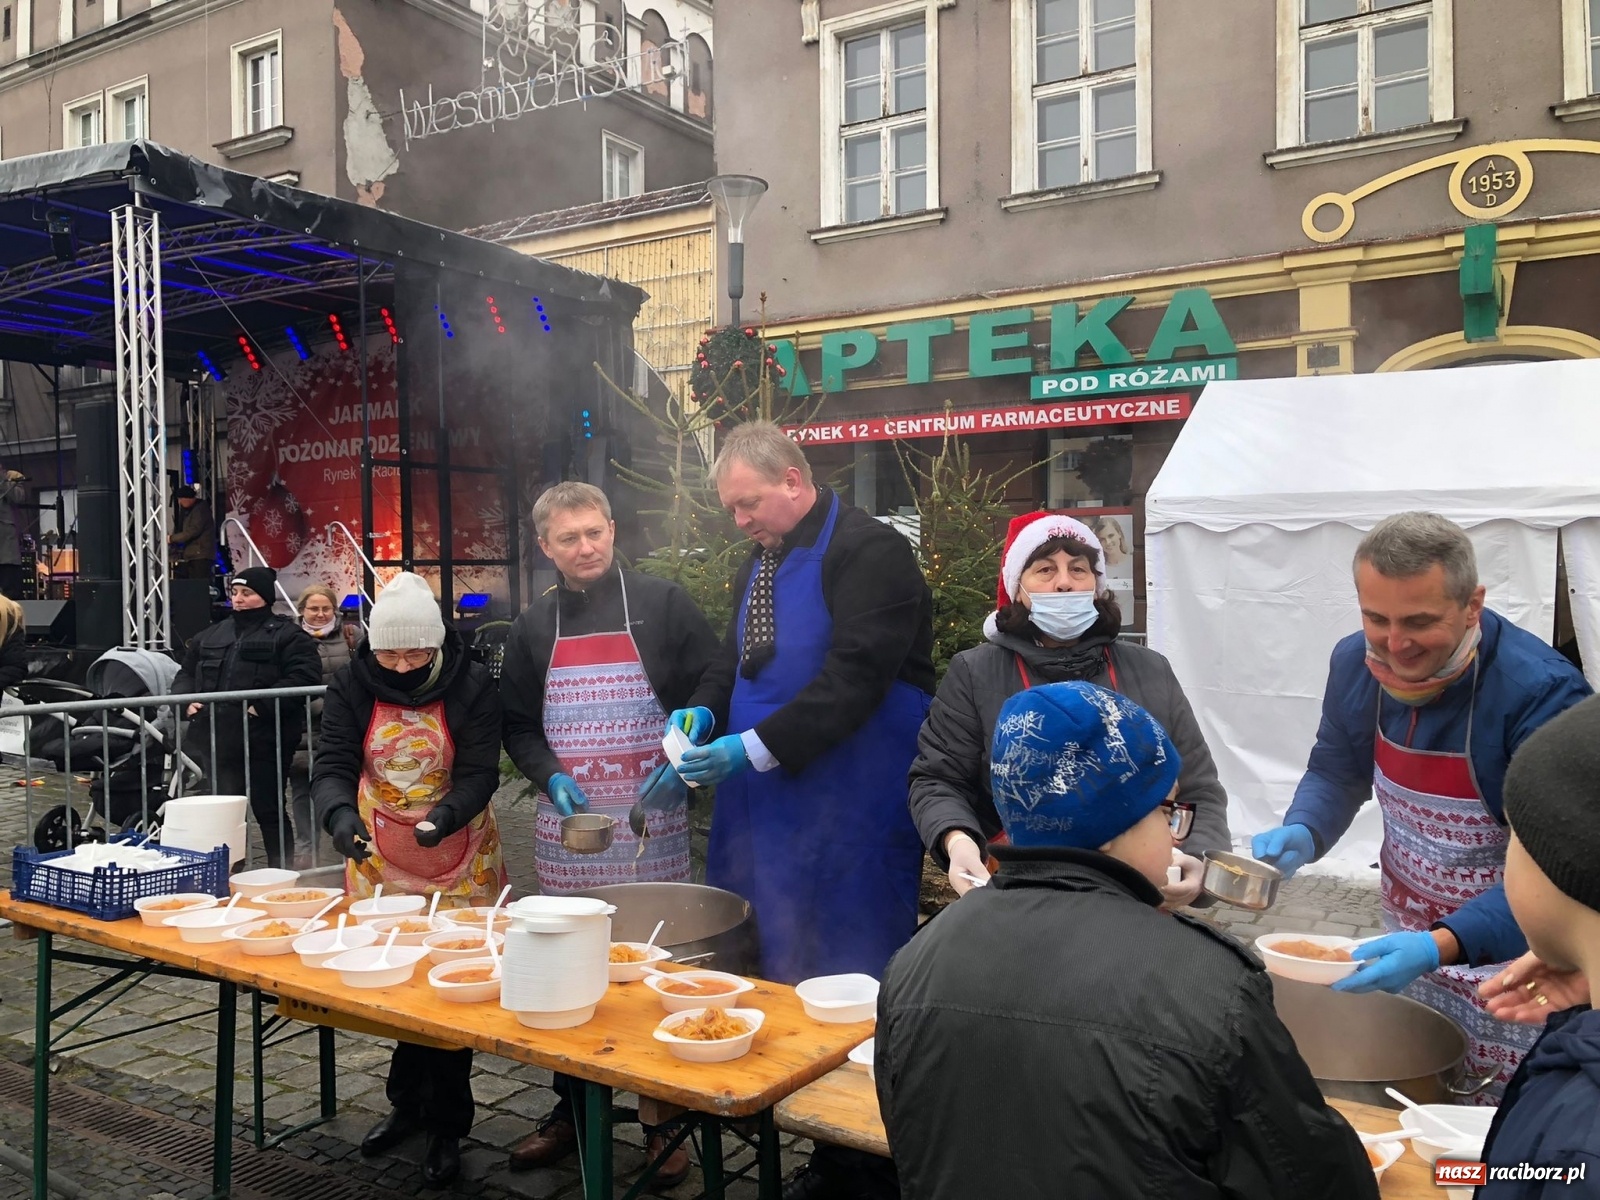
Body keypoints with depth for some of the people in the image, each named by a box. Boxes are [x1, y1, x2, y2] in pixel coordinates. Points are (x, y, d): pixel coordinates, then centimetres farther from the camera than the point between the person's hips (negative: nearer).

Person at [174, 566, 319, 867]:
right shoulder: (211, 636, 19)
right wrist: (188, 700, 4)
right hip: (217, 740, 6)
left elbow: (305, 677, -16)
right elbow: (186, 674, 26)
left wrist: (262, 706, -22)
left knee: (269, 811, 1)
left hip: (265, 741, -6)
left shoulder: (287, 635, -3)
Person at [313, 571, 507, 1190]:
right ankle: (411, 1104, 32)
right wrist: (340, 813, -35)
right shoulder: (352, 684, -8)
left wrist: (446, 815, -36)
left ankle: (445, 1126, 17)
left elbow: (479, 772, -17)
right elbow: (332, 762, -14)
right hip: (379, 856, 2)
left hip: (457, 858, -2)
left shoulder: (471, 684, -14)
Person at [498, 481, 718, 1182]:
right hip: (567, 829, 3)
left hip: (653, 826, -3)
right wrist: (551, 778, -3)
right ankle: (571, 1111, 26)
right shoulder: (534, 627, 9)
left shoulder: (662, 605, -1)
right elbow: (516, 725, 14)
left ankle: (664, 1119, 19)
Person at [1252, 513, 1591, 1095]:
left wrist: (1443, 946, -39)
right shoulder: (1355, 664, -9)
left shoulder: (1542, 692, -26)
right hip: (1411, 942, 5)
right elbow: (1335, 773, 8)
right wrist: (1301, 833, -14)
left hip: (1510, 958, -5)